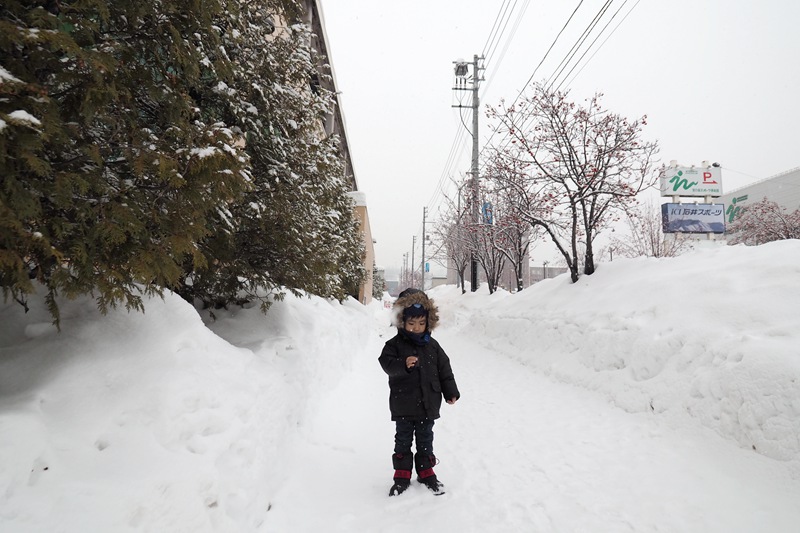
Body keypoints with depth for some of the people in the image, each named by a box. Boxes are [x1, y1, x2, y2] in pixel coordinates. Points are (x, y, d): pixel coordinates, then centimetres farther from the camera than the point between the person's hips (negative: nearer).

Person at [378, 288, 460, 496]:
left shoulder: (432, 346, 2)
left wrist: (451, 392, 7)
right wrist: (403, 364, -38)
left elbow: (444, 369, 8)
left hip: (428, 404, 2)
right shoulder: (394, 344, -7)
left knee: (425, 439, 14)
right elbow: (387, 363, -20)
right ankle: (402, 475, 22)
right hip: (403, 405, -2)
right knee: (403, 440, 9)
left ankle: (426, 471, 30)